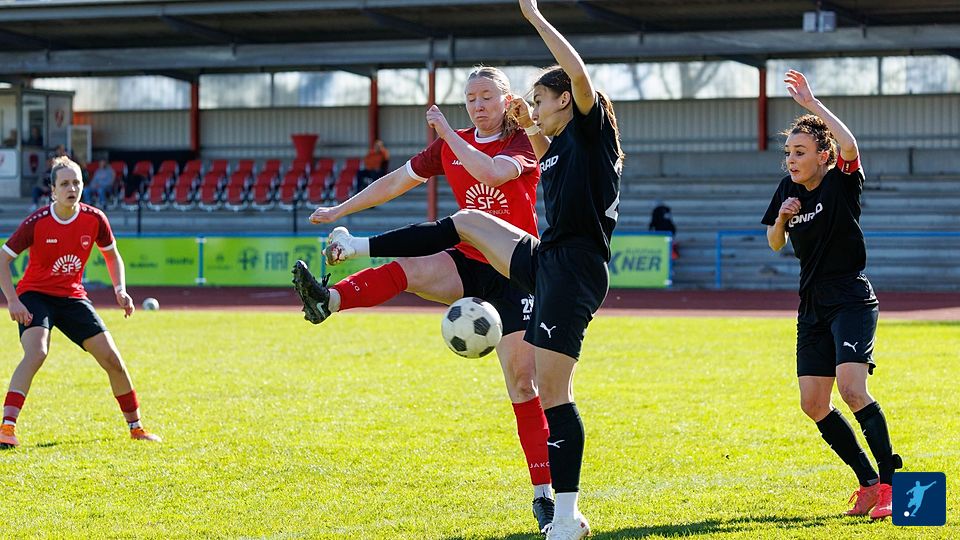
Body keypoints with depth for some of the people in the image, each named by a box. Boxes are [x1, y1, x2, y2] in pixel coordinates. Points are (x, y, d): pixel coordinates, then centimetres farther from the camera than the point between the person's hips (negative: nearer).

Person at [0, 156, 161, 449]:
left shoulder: (94, 219, -8)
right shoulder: (37, 222, -18)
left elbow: (112, 255, 10)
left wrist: (120, 291, -5)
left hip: (72, 297, 4)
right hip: (35, 294, -4)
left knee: (112, 359, -2)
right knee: (36, 352, -30)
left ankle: (136, 427, 15)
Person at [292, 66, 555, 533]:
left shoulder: (524, 145, -7)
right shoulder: (452, 146, 7)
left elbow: (492, 172, -30)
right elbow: (398, 180, 14)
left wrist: (448, 133, -26)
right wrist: (340, 210, 16)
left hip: (514, 274, -4)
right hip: (467, 264, 4)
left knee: (521, 381, -8)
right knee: (407, 269, -29)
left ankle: (543, 495, -4)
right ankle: (328, 300, -54)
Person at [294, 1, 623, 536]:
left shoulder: (592, 127, -6)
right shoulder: (558, 144, 19)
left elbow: (580, 76, -25)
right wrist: (531, 128, 27)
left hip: (575, 268, -9)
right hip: (545, 258, 9)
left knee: (553, 389, -12)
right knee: (466, 221, 19)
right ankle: (358, 246, 30)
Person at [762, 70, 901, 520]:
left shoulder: (842, 182, -10)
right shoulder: (789, 190, 8)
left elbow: (850, 145, -32)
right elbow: (775, 244, 17)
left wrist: (811, 104, -28)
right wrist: (781, 219, -5)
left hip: (851, 300, -7)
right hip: (813, 306, 7)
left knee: (852, 388, -24)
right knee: (813, 404, 1)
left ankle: (891, 481, -16)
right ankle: (869, 484, 11)